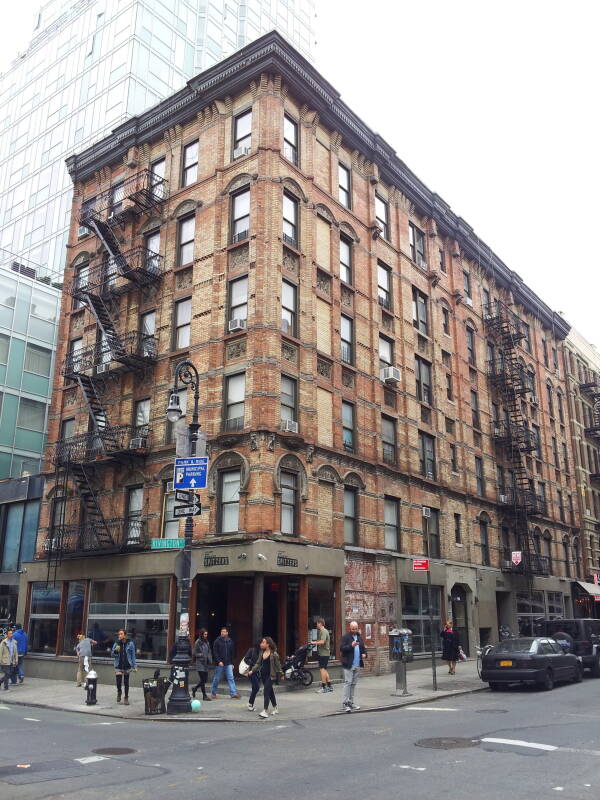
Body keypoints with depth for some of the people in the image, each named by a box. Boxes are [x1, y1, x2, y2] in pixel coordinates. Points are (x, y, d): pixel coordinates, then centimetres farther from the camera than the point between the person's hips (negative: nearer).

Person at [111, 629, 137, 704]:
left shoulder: (130, 644, -3)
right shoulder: (116, 643, 1)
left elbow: (133, 655, 1)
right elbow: (113, 655, 9)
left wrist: (134, 666, -2)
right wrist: (115, 651, -14)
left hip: (127, 666, -1)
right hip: (118, 666, 1)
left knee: (126, 683, 8)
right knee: (118, 681, -10)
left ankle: (126, 698, 25)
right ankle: (119, 692, 23)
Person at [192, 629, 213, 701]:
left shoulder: (207, 642, 11)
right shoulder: (198, 642, -9)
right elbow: (195, 654, -8)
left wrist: (210, 660, 2)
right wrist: (202, 655, -20)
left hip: (206, 663, 7)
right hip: (200, 663, -7)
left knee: (205, 679, 9)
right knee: (202, 679, -5)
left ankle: (194, 689, 31)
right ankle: (204, 695, 4)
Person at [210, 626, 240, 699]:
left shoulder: (230, 641, 8)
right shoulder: (217, 641, -4)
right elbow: (215, 652, -7)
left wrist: (232, 663, 11)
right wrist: (219, 661, -16)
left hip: (228, 664, 3)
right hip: (220, 664, -3)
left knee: (231, 678, -4)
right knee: (217, 679, 6)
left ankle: (233, 693, -5)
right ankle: (213, 693, 20)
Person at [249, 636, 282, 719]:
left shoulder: (274, 654, -13)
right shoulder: (261, 653, 5)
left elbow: (278, 665, -7)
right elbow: (258, 663, 10)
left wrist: (280, 674, -2)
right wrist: (252, 670, 0)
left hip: (270, 675, -7)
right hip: (263, 674, 7)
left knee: (266, 691, -12)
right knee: (270, 691, 17)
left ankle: (265, 711, -11)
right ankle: (275, 708, 31)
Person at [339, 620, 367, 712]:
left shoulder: (359, 637, 15)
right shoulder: (346, 637, -6)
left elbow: (363, 648, 24)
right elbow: (341, 648, -14)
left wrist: (364, 654, 3)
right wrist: (351, 646, -26)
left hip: (357, 664, 7)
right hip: (348, 664, -7)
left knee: (354, 683, 12)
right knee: (348, 683, -10)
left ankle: (351, 702, 20)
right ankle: (344, 703, -8)